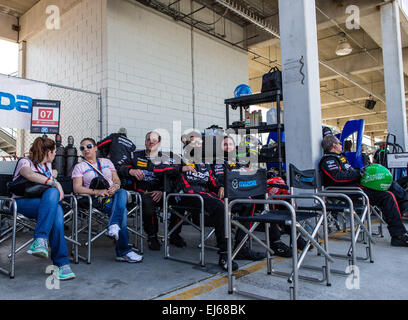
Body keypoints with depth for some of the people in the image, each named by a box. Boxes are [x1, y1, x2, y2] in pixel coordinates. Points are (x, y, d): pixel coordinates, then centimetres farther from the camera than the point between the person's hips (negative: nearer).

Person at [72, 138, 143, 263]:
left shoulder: (106, 162, 25)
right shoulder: (79, 167, 16)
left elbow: (117, 180, 17)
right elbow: (77, 188, 1)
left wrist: (115, 187, -9)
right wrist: (97, 192, -16)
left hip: (114, 195, 3)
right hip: (97, 200, -3)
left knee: (122, 193, -36)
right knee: (122, 210, -32)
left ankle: (113, 227, -52)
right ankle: (123, 251, -39)